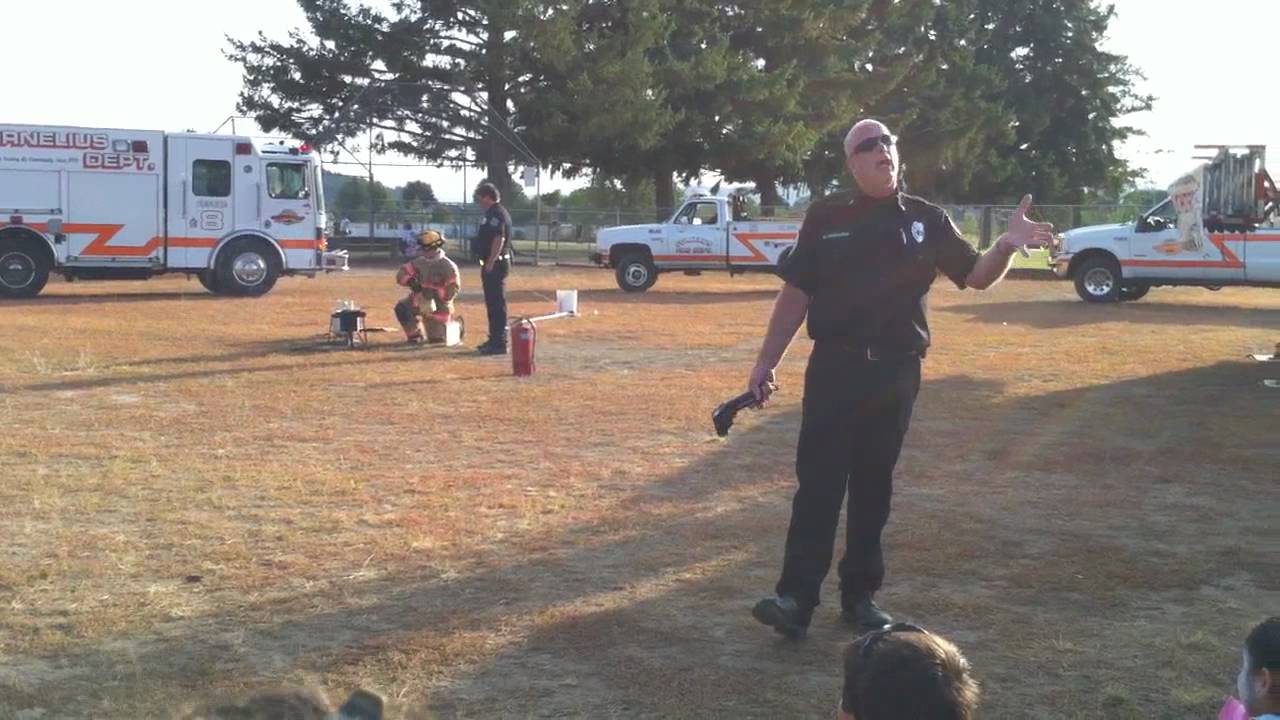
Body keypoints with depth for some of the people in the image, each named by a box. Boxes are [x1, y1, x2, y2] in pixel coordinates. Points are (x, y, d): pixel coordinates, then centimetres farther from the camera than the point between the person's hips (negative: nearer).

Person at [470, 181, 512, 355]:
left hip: (495, 264, -11)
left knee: (497, 303, -9)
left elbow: (499, 239, -25)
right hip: (492, 264, 11)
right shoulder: (493, 213, 18)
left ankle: (499, 343, -8)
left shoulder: (497, 214, -16)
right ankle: (495, 339, 25)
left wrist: (490, 263, -25)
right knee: (493, 303, 17)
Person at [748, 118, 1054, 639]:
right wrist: (766, 362, 0)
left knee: (873, 486, 9)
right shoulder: (826, 217, 2)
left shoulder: (926, 220, 6)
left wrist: (1006, 246, -11)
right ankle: (796, 598, -6)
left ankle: (860, 595, 19)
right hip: (834, 366, -2)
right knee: (818, 482, -6)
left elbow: (978, 276, 10)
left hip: (896, 372, 2)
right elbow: (796, 294, 3)